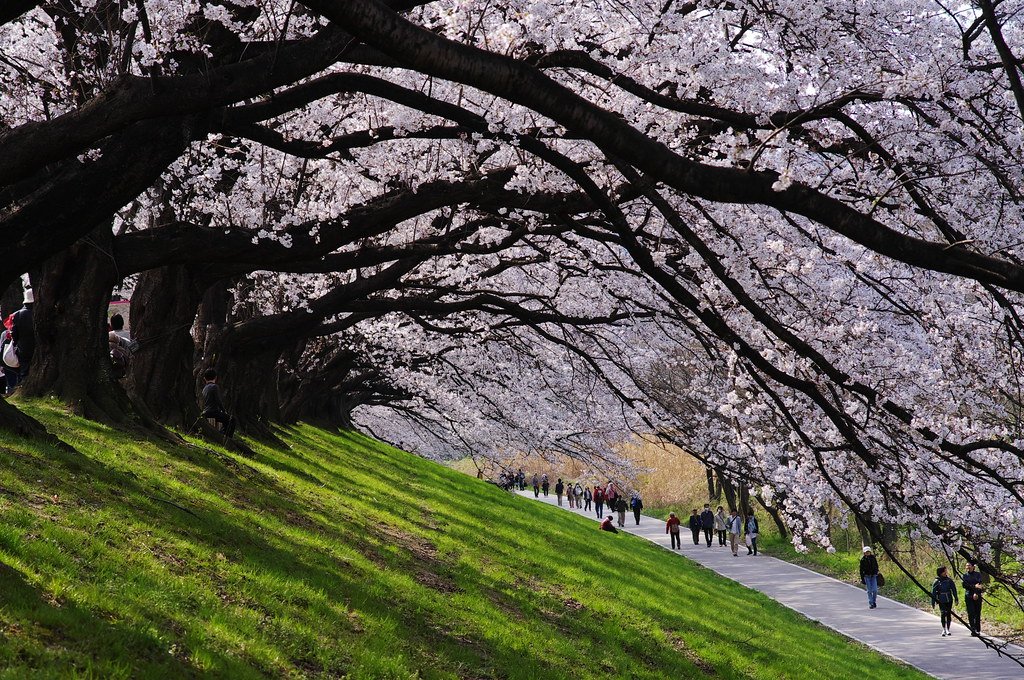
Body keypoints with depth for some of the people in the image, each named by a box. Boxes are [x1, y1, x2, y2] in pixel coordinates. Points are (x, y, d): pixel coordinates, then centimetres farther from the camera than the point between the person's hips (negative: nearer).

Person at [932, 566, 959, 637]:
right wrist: (933, 602, 0)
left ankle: (947, 629, 17)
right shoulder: (937, 582, -4)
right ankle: (944, 630, -3)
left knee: (949, 614, 6)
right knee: (943, 613, -13)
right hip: (941, 601, -3)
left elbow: (954, 590, 10)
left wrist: (956, 598, 8)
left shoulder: (949, 580, 3)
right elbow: (933, 592, 0)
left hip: (949, 600, 3)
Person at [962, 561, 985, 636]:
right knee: (971, 613, -9)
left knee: (977, 614, 1)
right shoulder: (964, 576, 11)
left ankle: (977, 630, 9)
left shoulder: (978, 574, 7)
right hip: (968, 596, 1)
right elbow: (964, 585, -4)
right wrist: (974, 586, -14)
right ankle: (973, 630, -13)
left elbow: (979, 584, -6)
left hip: (977, 596, -1)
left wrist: (976, 593, -19)